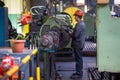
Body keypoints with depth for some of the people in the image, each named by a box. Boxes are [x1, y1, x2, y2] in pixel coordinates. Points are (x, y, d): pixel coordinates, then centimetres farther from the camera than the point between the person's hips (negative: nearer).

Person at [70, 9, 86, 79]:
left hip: (77, 44, -10)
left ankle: (79, 74, 1)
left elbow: (75, 35, -25)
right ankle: (79, 72, 25)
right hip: (81, 44, 10)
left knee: (78, 59, -5)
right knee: (79, 59, 16)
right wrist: (72, 33, 16)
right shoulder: (83, 23, 12)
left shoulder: (78, 24, -21)